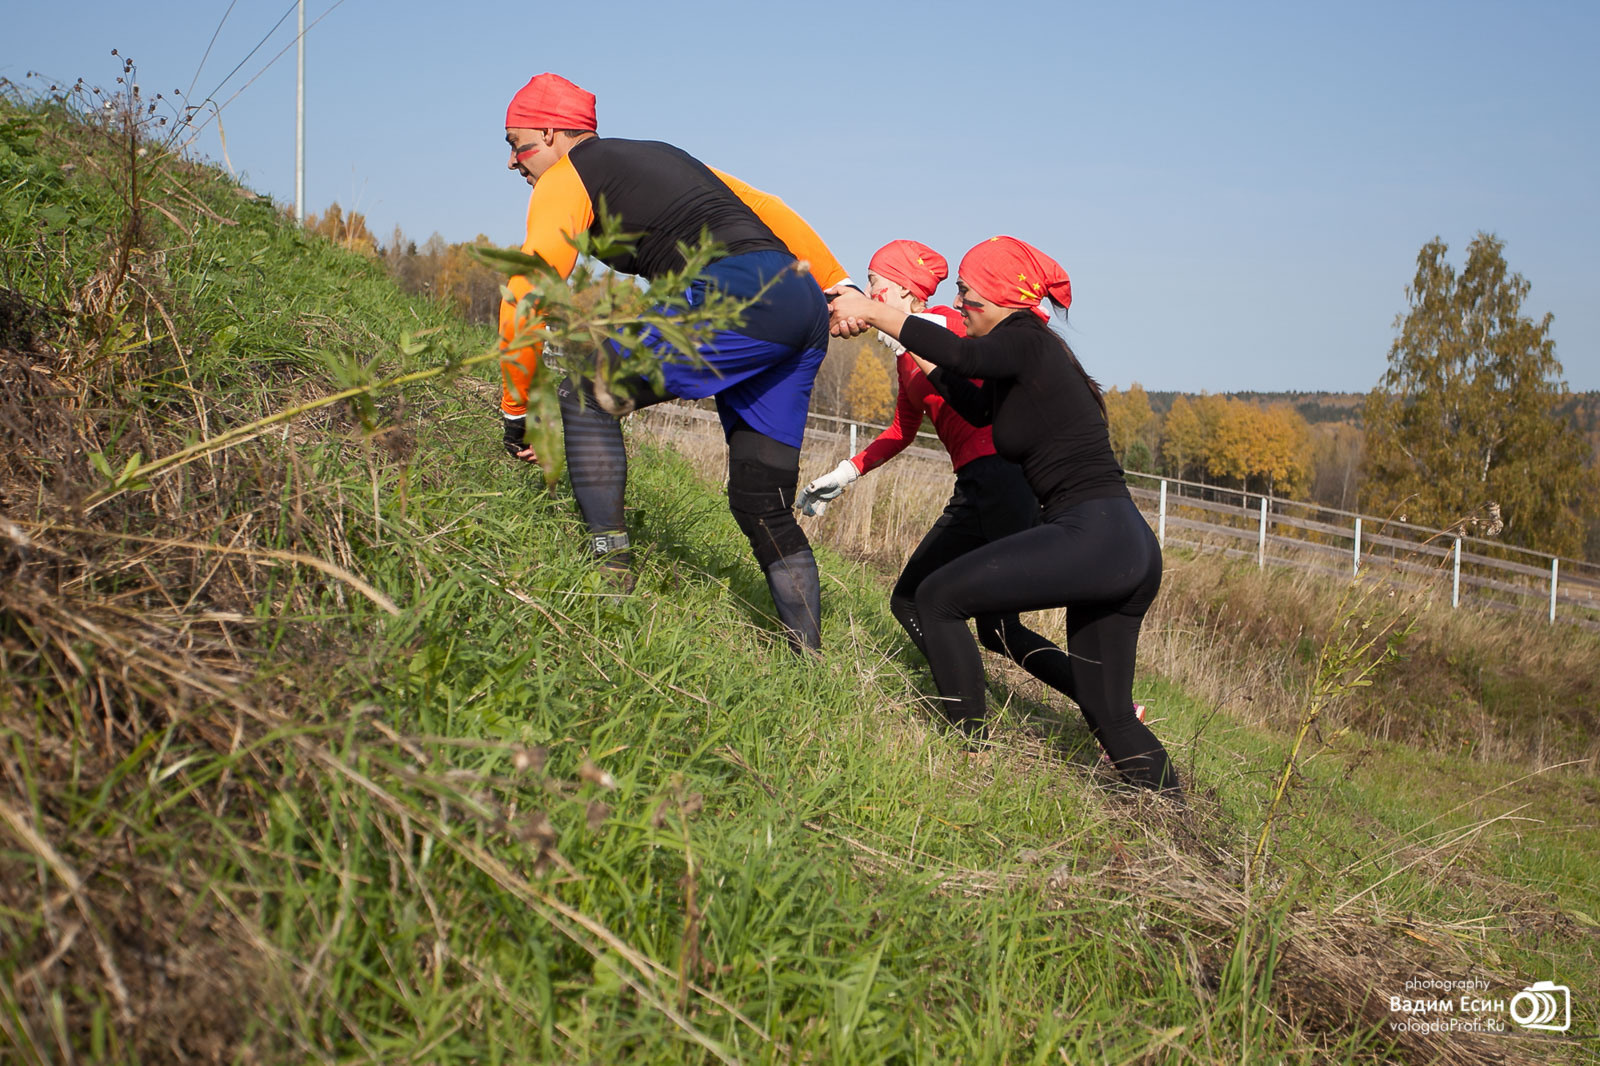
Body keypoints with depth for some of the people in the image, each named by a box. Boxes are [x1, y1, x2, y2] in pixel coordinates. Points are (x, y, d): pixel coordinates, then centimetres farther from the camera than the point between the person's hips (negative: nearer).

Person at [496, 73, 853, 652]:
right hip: (804, 304, 8)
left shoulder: (567, 177, 8)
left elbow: (527, 300, 1)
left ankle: (609, 566, -7)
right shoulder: (660, 154, 31)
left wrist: (517, 409, 10)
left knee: (587, 390, 2)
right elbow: (771, 211, 30)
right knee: (764, 511, 13)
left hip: (738, 296, -8)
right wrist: (839, 290, 31)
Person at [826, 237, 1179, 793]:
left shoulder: (1026, 341, -6)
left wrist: (872, 312, -17)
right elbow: (979, 408, 36)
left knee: (937, 597, -2)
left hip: (1093, 535, -10)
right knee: (1107, 713, 15)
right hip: (1131, 552, 10)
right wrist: (918, 350, 31)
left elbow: (961, 354, -25)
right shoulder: (1026, 353, 21)